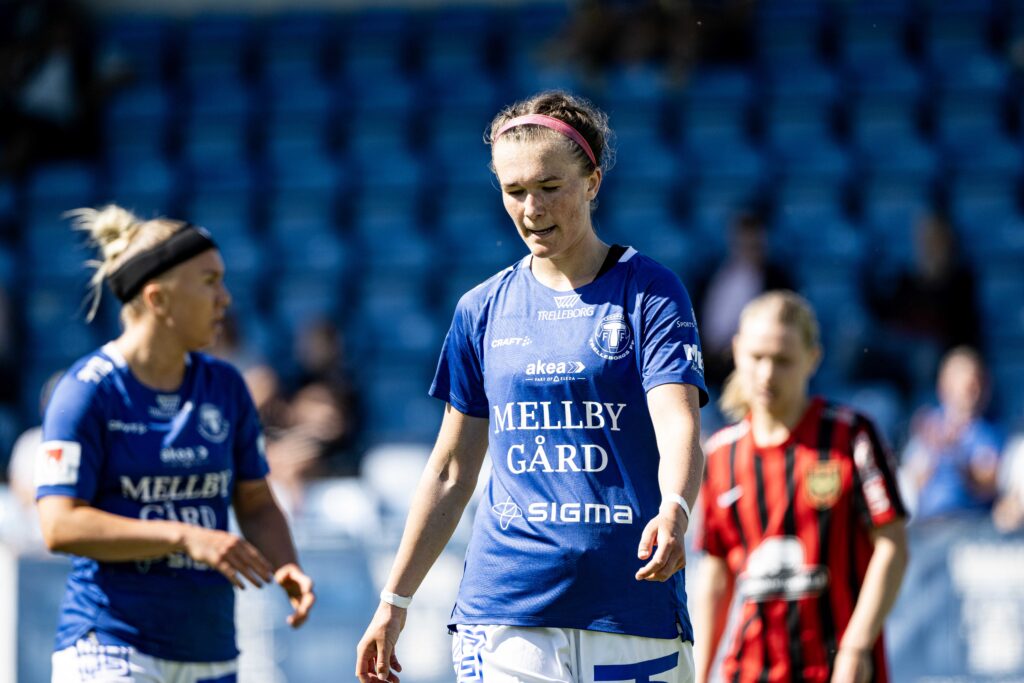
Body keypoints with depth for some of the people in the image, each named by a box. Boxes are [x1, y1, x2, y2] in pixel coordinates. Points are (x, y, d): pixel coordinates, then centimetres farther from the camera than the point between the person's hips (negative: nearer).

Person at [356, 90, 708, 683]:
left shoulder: (649, 293, 0)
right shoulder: (484, 309, 11)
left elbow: (678, 425, -15)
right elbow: (451, 472, 17)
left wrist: (673, 512, -36)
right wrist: (395, 601, 15)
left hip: (634, 611, -2)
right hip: (504, 610, 2)